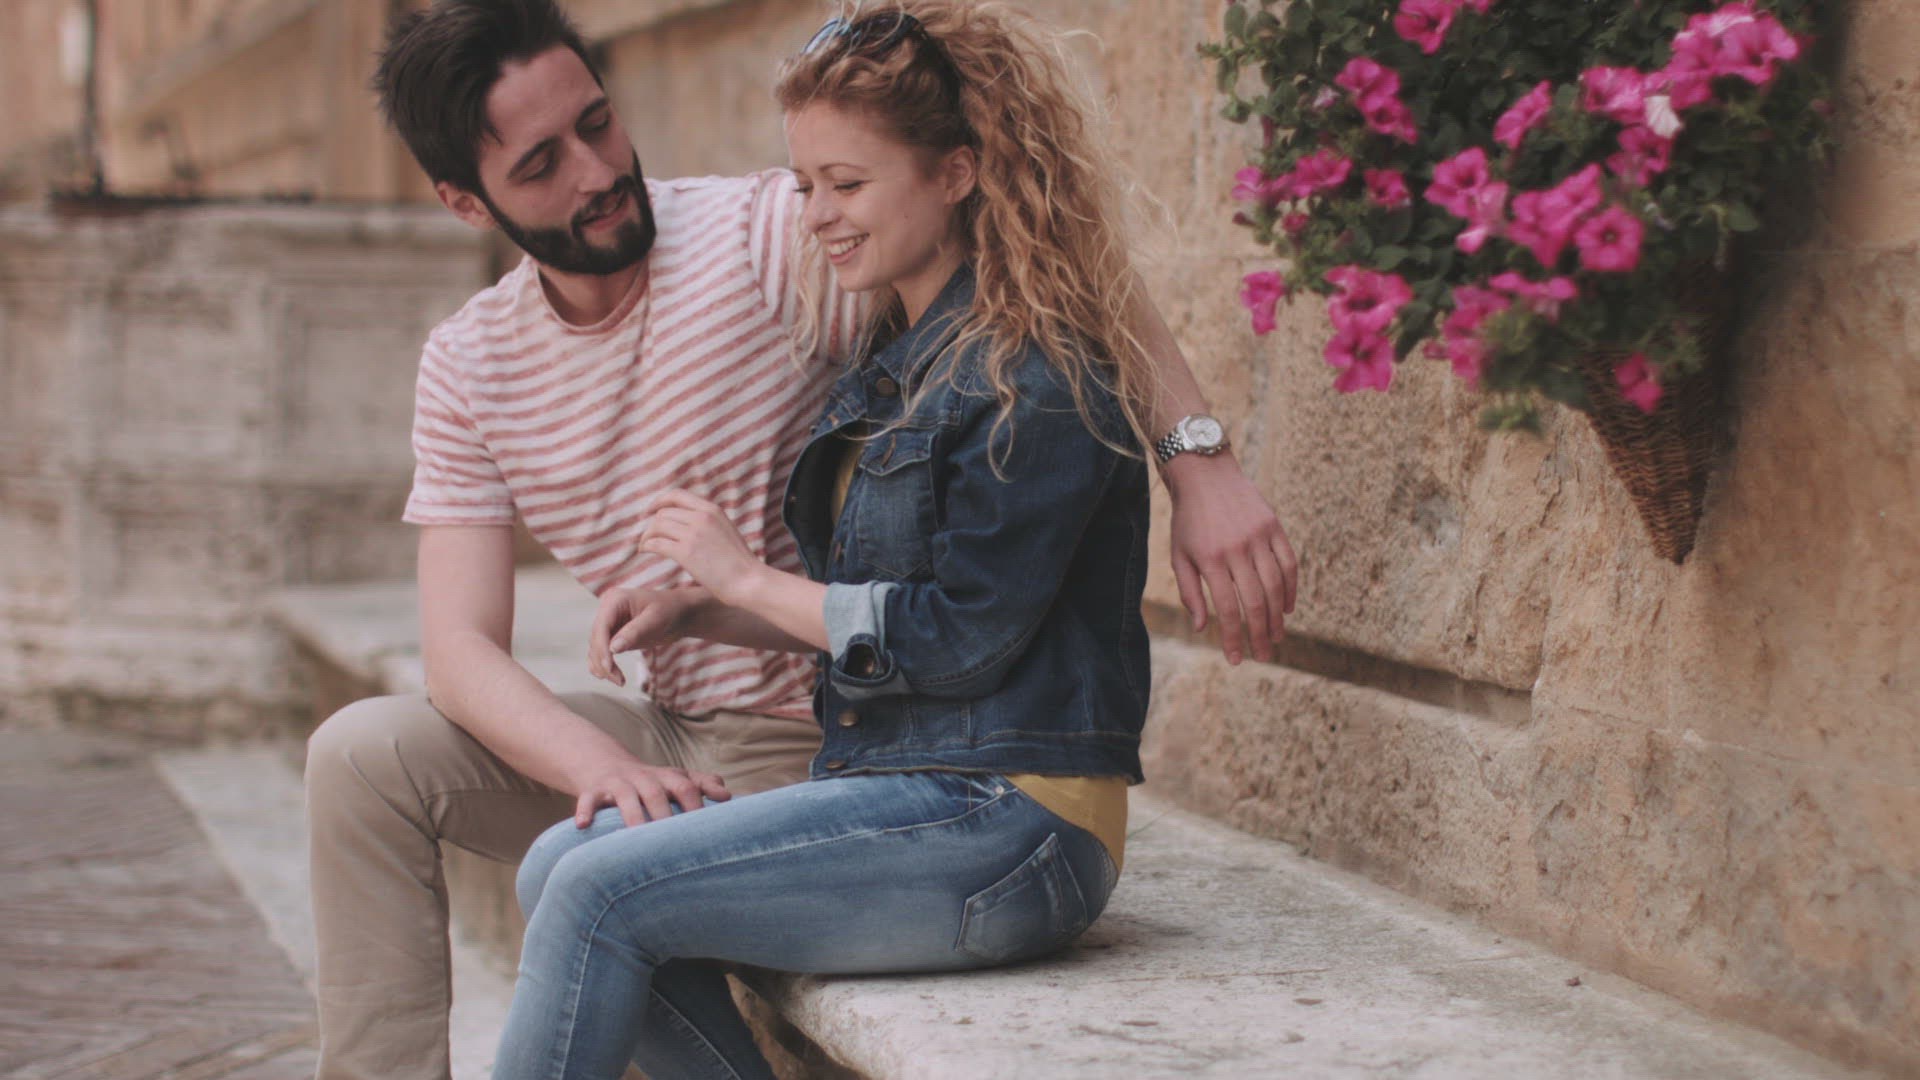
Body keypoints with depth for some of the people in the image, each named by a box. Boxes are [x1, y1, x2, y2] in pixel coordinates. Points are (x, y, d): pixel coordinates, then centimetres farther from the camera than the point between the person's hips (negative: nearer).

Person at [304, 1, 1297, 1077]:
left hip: (820, 756, -5)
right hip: (669, 738, 6)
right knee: (363, 756, -10)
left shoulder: (761, 236, -16)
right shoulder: (470, 366, 1)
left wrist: (1200, 463, -35)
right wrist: (599, 765, -28)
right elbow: (463, 650, -7)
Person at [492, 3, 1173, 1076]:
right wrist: (697, 612, 6)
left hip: (1004, 828, -9)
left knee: (601, 895, -17)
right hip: (901, 791, 9)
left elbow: (959, 641, -16)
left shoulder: (1040, 381, -13)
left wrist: (747, 576, -6)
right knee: (560, 866, -3)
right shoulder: (896, 365, 17)